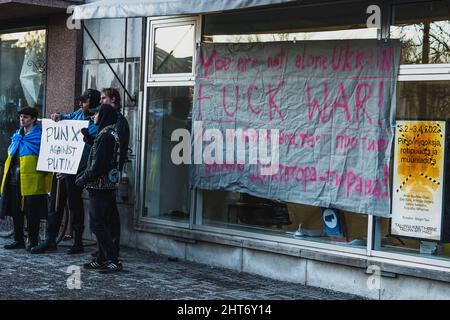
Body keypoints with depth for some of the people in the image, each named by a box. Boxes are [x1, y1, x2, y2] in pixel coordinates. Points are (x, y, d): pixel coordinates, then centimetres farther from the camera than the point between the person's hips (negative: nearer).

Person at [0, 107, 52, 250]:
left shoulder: (39, 135, -5)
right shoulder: (17, 135, 18)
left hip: (31, 180, -7)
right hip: (14, 178, 7)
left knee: (32, 212, -3)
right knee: (16, 211, 11)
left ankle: (33, 241, 5)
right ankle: (19, 240, 20)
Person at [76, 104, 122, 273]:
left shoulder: (106, 135, -15)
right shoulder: (109, 134, 17)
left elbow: (100, 165, -20)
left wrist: (84, 179, -11)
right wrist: (83, 175, 12)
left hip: (100, 187, -10)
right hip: (106, 187, 10)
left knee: (98, 225, -8)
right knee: (102, 224, 13)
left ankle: (114, 260, -8)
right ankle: (102, 259, 18)